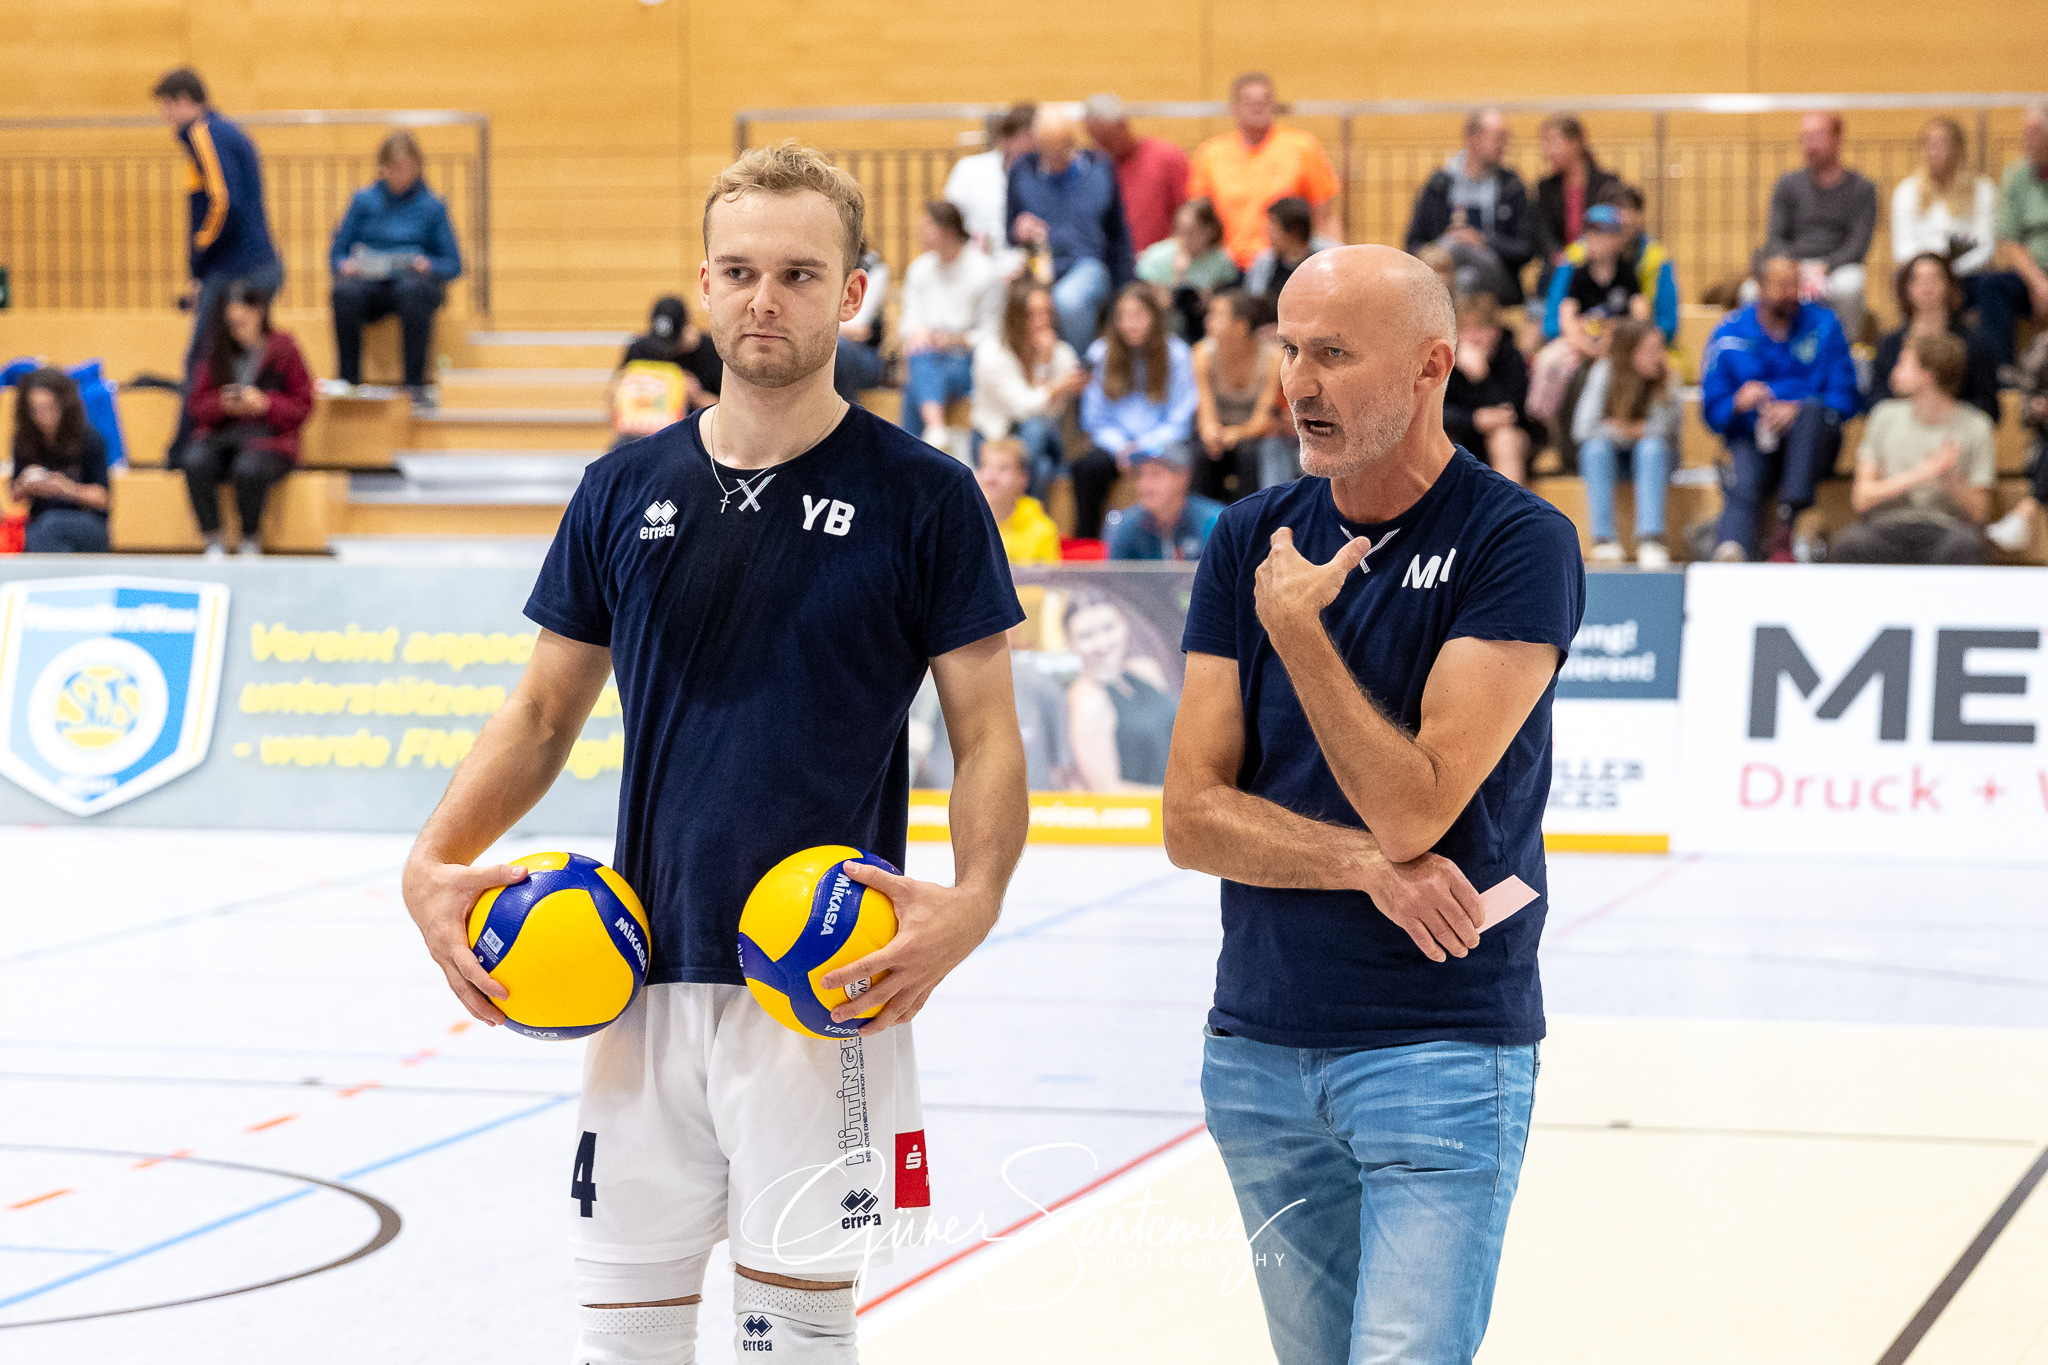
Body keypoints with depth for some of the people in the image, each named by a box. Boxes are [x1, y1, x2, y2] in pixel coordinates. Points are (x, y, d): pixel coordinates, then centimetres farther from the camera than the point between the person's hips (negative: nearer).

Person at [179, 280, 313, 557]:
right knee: (195, 463, -31)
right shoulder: (217, 350, 13)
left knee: (249, 469, -37)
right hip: (221, 431, 3)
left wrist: (265, 404, -13)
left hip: (268, 435, -3)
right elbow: (197, 404, 14)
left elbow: (302, 407, 4)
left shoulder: (284, 349, 4)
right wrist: (222, 404, -8)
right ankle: (213, 541, -16)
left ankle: (251, 542, -13)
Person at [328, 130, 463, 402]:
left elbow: (453, 264, 8)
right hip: (368, 280, 1)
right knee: (345, 292, -35)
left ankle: (415, 383, -37)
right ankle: (348, 379, -28)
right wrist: (346, 265, -11)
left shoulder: (432, 206, 9)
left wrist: (428, 265, -13)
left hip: (415, 279, -1)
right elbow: (337, 251, 13)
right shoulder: (364, 200, 12)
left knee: (412, 290, -39)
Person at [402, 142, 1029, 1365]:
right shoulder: (627, 490, 8)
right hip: (648, 981, 4)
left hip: (824, 984, -3)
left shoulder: (922, 497, -2)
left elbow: (988, 735, -2)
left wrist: (972, 900, -20)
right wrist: (437, 864, -2)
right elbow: (545, 715, 14)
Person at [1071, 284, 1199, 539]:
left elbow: (1179, 422, 0)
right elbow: (1095, 420, 8)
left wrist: (1144, 446, -15)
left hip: (1160, 444, -1)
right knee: (1089, 468, -31)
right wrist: (1119, 448, -12)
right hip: (1116, 444, 2)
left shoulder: (1177, 354, -1)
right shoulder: (1100, 354, 4)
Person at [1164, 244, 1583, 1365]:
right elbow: (1192, 816, 0)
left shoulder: (1520, 544, -9)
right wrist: (1368, 865, -14)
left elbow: (1413, 809, -17)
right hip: (1257, 1047, 5)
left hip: (1444, 1050, -5)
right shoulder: (1251, 540, 5)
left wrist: (1298, 631, -17)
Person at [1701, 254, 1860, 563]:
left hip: (1812, 442, 1)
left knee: (1812, 410, -34)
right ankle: (1732, 551, -61)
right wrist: (1738, 404, -21)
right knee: (1742, 486, -33)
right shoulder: (1730, 335, 6)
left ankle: (1788, 522, -39)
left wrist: (1796, 410, -18)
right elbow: (1713, 412, 4)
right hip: (1752, 442, -1)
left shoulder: (1823, 326, 8)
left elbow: (1844, 399, 1)